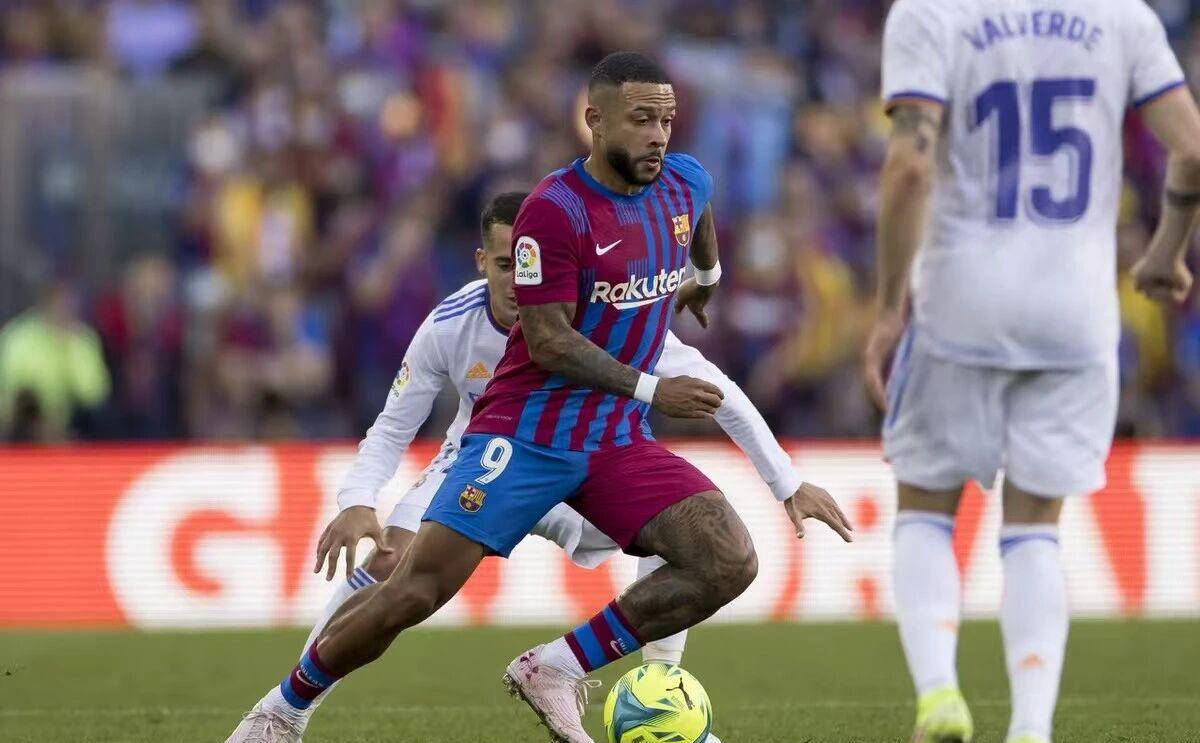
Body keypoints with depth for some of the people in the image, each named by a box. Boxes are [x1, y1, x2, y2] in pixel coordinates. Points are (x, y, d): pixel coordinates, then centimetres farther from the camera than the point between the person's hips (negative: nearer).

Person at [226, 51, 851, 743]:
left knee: (732, 563, -16)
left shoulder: (686, 184, 3)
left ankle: (554, 669, -8)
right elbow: (548, 344, -17)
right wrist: (650, 390, -13)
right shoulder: (555, 210, -17)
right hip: (526, 434, -6)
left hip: (618, 440, 6)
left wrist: (707, 275, 49)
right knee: (414, 592, -12)